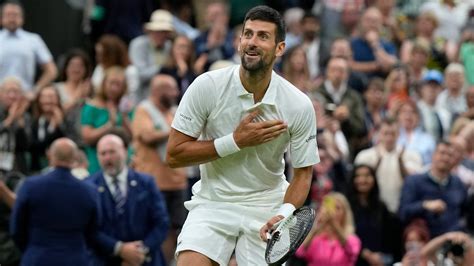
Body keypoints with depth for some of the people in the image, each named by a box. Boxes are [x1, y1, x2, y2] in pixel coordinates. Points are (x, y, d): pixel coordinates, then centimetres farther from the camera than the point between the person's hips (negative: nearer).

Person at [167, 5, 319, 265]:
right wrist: (236, 142, -20)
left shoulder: (299, 105, -11)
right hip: (213, 202, -1)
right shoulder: (207, 86, -14)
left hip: (267, 205, 1)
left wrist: (285, 213, -21)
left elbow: (302, 173, -2)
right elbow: (173, 155, -12)